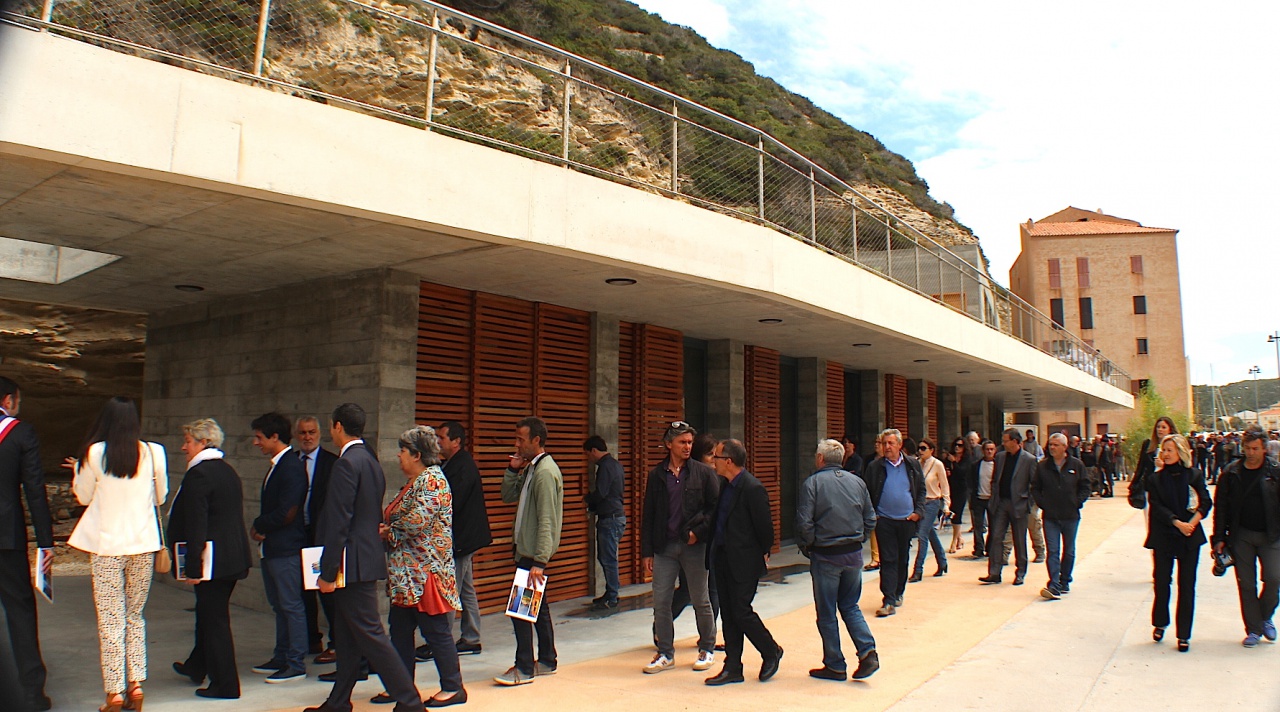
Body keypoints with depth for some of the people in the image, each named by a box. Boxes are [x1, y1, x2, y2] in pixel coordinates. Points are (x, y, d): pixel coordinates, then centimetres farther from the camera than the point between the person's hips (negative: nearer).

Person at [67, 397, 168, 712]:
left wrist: (78, 470, 23)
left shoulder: (94, 453, -8)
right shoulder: (153, 452, -4)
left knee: (110, 619, 5)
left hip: (107, 545, -2)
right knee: (135, 615, 15)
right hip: (144, 543, 2)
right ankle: (136, 684, 14)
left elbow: (84, 496, 7)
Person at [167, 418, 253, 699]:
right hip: (233, 557, 9)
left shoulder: (198, 474, -16)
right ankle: (197, 666, 42)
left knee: (214, 619, 0)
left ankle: (225, 684, 8)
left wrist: (193, 566, -17)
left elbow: (195, 525, -20)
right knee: (208, 613, 24)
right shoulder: (228, 471, 12)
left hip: (213, 559, -9)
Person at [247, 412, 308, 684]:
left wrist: (259, 526, -7)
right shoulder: (277, 465, 14)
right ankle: (282, 658, 27)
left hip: (286, 549, -10)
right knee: (279, 605, 17)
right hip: (272, 547, 10)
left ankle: (297, 665, 6)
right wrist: (261, 528, 0)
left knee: (291, 605, -2)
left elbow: (287, 513, -22)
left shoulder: (292, 467, -18)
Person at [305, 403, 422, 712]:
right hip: (367, 557, 10)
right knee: (347, 635, 17)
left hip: (353, 563, -10)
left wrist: (327, 571, -16)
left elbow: (339, 522, -20)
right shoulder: (371, 461, 13)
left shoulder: (347, 463, -17)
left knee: (370, 634, -5)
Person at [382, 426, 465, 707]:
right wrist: (386, 527, -3)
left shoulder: (432, 479, -14)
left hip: (426, 571, -10)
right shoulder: (413, 482, 16)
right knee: (400, 630, 14)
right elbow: (397, 518, 18)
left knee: (437, 630, -1)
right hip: (407, 575, 10)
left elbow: (419, 519, -25)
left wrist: (388, 531, -10)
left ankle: (453, 688, 10)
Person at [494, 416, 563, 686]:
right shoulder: (530, 468, 12)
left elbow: (546, 522, -23)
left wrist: (539, 562, -25)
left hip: (533, 552, -10)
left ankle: (524, 669, 4)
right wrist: (513, 470, 1)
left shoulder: (545, 472, -19)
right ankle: (546, 661, 26)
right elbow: (508, 497, 16)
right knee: (536, 606, 16)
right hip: (526, 549, 10)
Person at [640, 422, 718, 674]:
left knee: (701, 601, 8)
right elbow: (648, 516, 8)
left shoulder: (703, 473, 1)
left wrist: (698, 531, -12)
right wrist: (646, 551, 4)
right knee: (660, 603, 3)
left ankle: (707, 650, 25)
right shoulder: (656, 475, 6)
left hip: (694, 546, -2)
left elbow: (715, 508, 1)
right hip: (664, 547, 2)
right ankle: (665, 653, 18)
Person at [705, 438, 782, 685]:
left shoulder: (752, 488, -19)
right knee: (728, 613, 11)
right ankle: (732, 668, 21)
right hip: (723, 559, 8)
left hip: (744, 561, -8)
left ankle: (771, 651, 22)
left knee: (741, 611, -3)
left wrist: (764, 554, -3)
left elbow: (764, 525, -13)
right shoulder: (725, 485, 7)